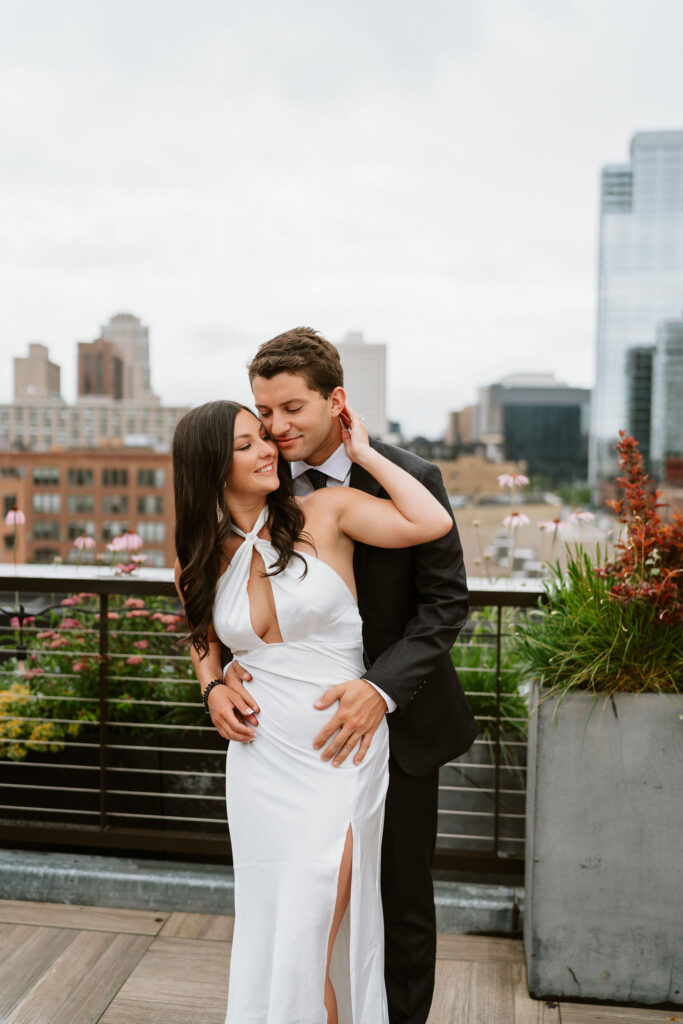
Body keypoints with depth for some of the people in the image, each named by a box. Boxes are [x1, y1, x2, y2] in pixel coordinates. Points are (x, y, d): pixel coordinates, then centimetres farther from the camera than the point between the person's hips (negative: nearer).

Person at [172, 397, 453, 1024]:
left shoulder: (326, 513, -8)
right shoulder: (201, 558, 2)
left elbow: (433, 523, -18)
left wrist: (363, 454, -11)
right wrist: (212, 689, 2)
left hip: (341, 756, -3)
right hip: (262, 757, 4)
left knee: (308, 947, 0)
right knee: (266, 934, 16)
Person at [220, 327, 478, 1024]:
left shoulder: (407, 479, -14)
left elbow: (445, 601, -13)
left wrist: (380, 689, -26)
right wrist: (227, 673, -18)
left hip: (395, 720, -2)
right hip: (306, 723, 3)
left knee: (401, 894, 14)